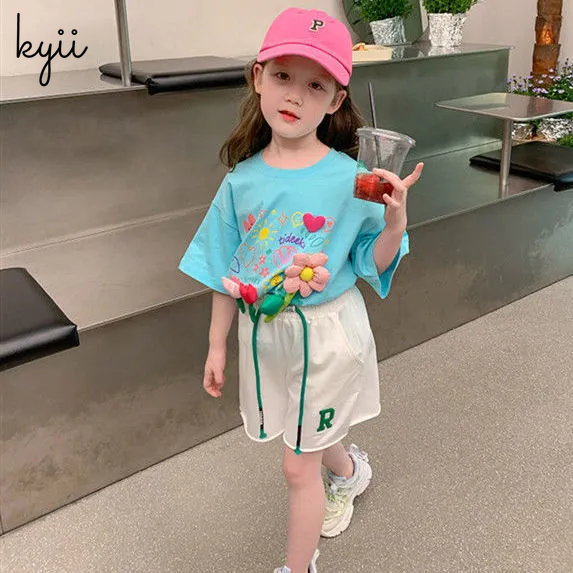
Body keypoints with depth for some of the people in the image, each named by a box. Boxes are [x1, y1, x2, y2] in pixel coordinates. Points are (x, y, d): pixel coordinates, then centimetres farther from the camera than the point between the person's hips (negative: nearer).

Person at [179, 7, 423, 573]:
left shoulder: (350, 179, -15)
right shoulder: (241, 181, -6)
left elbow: (375, 262, -7)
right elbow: (225, 273, 2)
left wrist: (395, 221, -26)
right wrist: (217, 345, 8)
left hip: (326, 332, -4)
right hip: (264, 331, 4)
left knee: (298, 466, 7)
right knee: (310, 437, 26)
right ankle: (349, 469, 61)